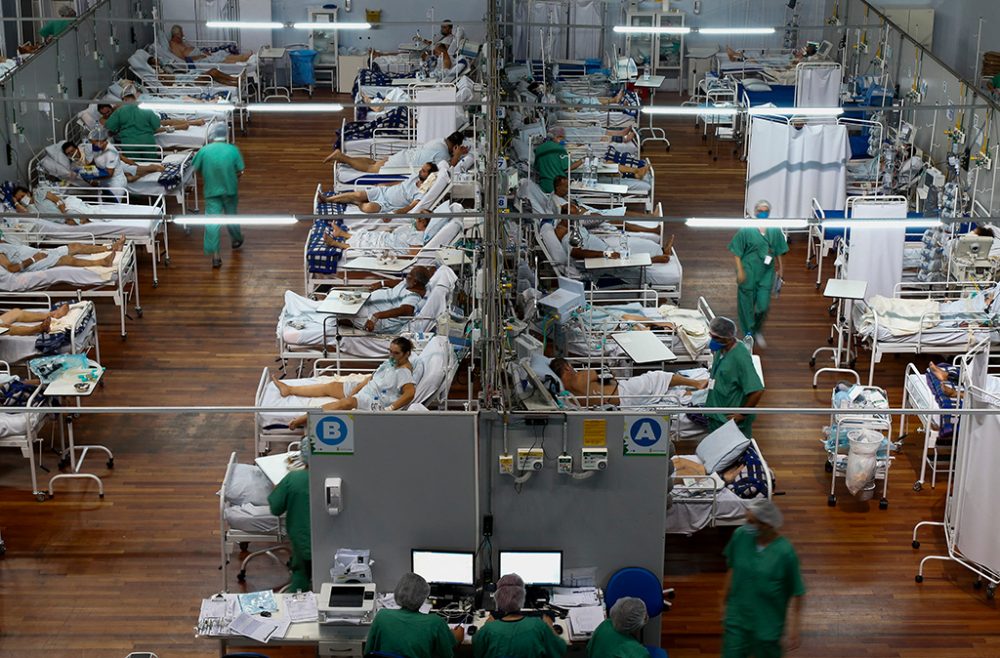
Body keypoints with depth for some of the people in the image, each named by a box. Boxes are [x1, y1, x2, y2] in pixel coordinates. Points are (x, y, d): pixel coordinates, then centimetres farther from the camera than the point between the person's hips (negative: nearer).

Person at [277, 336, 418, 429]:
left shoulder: (404, 372, -19)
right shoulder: (389, 362, 9)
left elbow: (410, 393, -34)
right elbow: (372, 377, 12)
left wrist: (390, 409, -36)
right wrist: (355, 390, 1)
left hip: (376, 401, -10)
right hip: (365, 388, 10)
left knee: (345, 403, -34)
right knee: (331, 386, 8)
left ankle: (307, 417, -42)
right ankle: (289, 389, 13)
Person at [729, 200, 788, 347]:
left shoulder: (775, 230, 1)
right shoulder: (746, 230, -10)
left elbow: (778, 252, 11)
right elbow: (737, 252, -7)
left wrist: (779, 269, 13)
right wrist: (740, 270, -12)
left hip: (766, 274, 2)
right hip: (749, 272, -2)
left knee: (763, 306, 1)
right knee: (747, 303, 7)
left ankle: (758, 331, 27)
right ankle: (749, 333, 25)